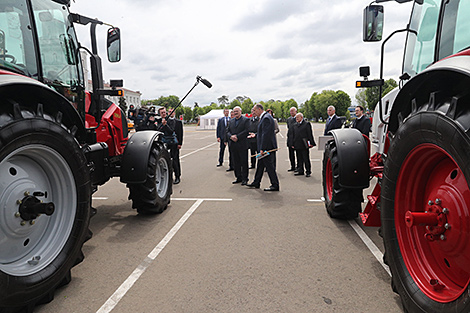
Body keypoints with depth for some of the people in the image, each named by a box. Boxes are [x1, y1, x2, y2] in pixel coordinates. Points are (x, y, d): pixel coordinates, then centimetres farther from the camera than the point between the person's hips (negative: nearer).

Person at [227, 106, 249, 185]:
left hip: (242, 145, -6)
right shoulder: (231, 121, 16)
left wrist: (237, 136, -17)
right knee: (236, 163, 10)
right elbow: (228, 131, 12)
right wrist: (231, 136, -9)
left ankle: (244, 179, 9)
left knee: (244, 163, 1)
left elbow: (246, 131, -13)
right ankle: (238, 178, 21)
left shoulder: (245, 120, -3)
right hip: (233, 145, 6)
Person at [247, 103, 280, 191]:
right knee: (260, 164, 17)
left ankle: (275, 185, 4)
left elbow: (266, 134, -24)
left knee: (269, 165, -4)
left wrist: (262, 149, -25)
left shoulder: (266, 118, -18)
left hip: (266, 146, -11)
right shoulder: (264, 117, 13)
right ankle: (256, 183, 28)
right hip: (264, 146, 11)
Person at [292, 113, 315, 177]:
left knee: (306, 159, 0)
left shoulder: (307, 123, -1)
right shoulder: (295, 125, 16)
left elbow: (310, 134, -4)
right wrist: (293, 144, 12)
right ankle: (300, 171, 19)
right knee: (299, 159, 10)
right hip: (297, 145, 5)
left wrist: (311, 143, -9)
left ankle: (308, 172, 7)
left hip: (304, 145, -5)